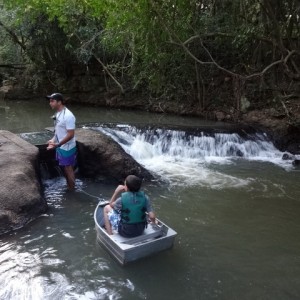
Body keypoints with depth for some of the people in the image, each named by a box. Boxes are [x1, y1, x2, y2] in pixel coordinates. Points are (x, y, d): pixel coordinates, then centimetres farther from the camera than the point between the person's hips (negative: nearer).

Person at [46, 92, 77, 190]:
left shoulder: (68, 116, -25)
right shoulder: (58, 114, 5)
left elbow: (70, 135, -26)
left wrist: (57, 145, -28)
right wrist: (53, 139, 3)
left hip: (67, 148, -9)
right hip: (60, 147, 9)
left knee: (68, 169, 4)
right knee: (65, 168, 20)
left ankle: (72, 190, 20)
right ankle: (68, 187, 37)